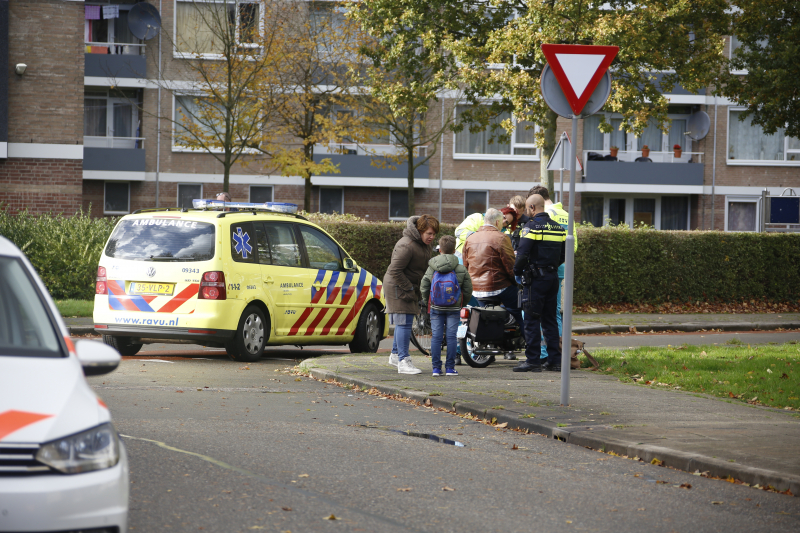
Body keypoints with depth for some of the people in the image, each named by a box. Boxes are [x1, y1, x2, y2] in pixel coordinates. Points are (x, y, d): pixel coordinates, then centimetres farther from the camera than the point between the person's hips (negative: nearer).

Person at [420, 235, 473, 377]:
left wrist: (427, 301, 19)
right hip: (454, 308, 0)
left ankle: (436, 368, 2)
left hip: (436, 308, 0)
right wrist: (462, 303, 18)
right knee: (451, 336, 2)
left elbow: (423, 288, 3)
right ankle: (450, 367, 2)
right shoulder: (461, 269, -1)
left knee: (436, 337, 2)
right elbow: (468, 290, 3)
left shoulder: (431, 269, 0)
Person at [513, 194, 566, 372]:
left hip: (535, 279, -7)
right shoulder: (559, 228, 11)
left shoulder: (531, 227, -12)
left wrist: (517, 270, -1)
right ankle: (555, 360, 11)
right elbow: (563, 255, 14)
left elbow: (522, 255, -18)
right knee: (550, 320, 12)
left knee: (532, 321, -3)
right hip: (553, 277, 7)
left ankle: (532, 360, -4)